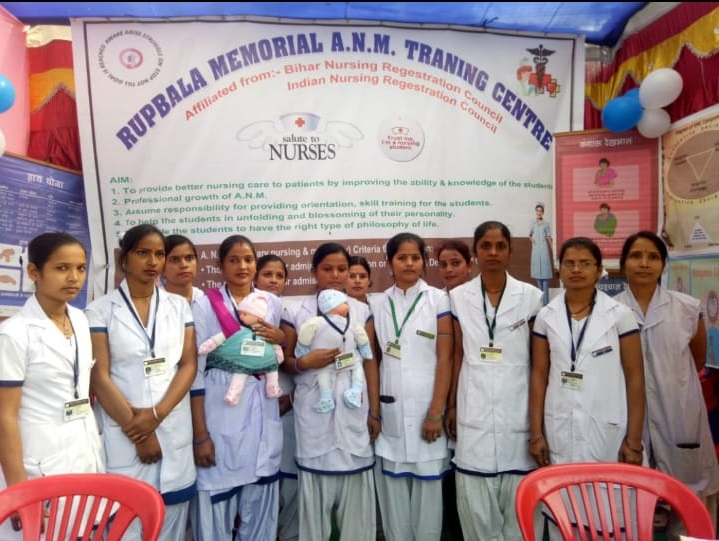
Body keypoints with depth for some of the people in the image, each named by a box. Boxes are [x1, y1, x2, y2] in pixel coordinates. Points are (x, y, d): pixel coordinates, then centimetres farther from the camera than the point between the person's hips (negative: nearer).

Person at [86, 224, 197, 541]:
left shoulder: (179, 306, 8)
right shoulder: (101, 310, -1)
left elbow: (189, 365, 2)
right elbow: (99, 377, -6)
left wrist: (156, 414, -10)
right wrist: (136, 430, -8)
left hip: (174, 431, 3)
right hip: (124, 433, -2)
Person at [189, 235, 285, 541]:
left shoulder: (272, 302, 8)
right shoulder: (205, 306, -5)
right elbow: (195, 371, -6)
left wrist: (280, 339, -2)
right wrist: (200, 434, -10)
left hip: (263, 412, 4)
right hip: (221, 414, -4)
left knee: (261, 504, 12)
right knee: (216, 503, 1)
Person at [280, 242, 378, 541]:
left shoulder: (362, 311, 6)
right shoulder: (295, 312, 1)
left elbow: (370, 363, 7)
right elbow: (285, 362, 6)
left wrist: (375, 412, 4)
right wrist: (305, 362, -15)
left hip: (353, 409, 1)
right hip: (314, 412, -1)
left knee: (356, 493, 7)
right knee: (315, 493, 6)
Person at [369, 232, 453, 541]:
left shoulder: (438, 299, -1)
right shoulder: (378, 304, 7)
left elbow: (445, 358, -5)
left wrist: (436, 412, -10)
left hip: (426, 406, -2)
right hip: (390, 408, 2)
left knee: (427, 486, 6)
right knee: (392, 485, 9)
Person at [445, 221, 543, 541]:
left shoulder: (530, 296, 0)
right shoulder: (458, 297, 2)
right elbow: (457, 355, 6)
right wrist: (451, 406, 5)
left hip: (517, 408, 0)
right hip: (474, 410, 1)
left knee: (518, 500, 8)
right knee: (474, 501, 6)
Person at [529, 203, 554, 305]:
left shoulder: (546, 224, -1)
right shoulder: (533, 223, 10)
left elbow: (549, 239, -1)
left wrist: (551, 253, -3)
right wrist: (532, 239, 2)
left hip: (544, 250, -4)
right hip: (535, 251, 4)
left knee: (545, 274, -6)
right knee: (538, 274, 8)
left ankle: (545, 301, -4)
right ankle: (540, 300, 17)